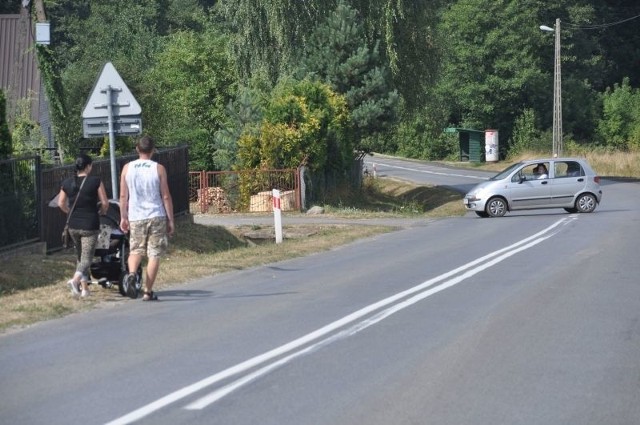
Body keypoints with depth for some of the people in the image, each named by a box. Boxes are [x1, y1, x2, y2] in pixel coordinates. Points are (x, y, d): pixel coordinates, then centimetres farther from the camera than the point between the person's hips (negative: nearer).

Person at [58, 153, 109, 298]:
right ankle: (75, 279, -28)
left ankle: (85, 287, 20)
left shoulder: (67, 183, 3)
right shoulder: (95, 181, -9)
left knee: (80, 256, 19)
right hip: (90, 225, -5)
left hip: (73, 226, 5)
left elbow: (61, 203, 9)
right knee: (87, 258, -3)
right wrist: (102, 212, 14)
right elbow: (105, 203, -7)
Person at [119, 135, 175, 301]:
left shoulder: (127, 168, 2)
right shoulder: (158, 169, -4)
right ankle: (148, 292, 3)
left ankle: (131, 274, -13)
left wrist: (123, 217, 13)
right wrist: (170, 220, 3)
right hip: (156, 217, -2)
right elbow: (166, 197, -3)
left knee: (136, 250, 16)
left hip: (135, 217, 2)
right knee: (154, 255, 4)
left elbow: (123, 196, 4)